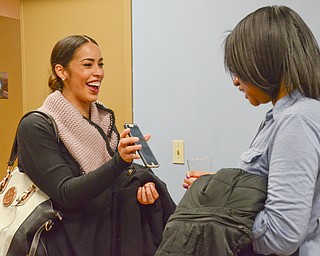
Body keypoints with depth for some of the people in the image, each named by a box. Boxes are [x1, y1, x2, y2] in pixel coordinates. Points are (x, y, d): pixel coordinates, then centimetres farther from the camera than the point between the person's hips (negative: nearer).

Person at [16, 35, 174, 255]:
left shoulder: (104, 117, 2)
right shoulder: (36, 127, -15)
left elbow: (116, 179, 8)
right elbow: (66, 193, -22)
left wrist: (142, 185, -13)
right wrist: (120, 161, -35)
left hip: (113, 237, 5)